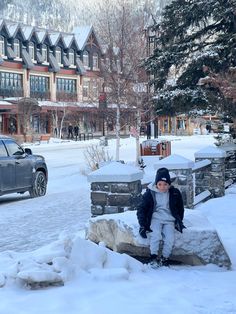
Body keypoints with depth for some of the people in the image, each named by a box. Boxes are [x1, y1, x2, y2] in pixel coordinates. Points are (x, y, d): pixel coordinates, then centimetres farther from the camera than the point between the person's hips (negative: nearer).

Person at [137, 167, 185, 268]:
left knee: (170, 239, -23)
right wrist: (142, 225, -8)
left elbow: (180, 208, 20)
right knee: (156, 235, -30)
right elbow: (141, 209, 2)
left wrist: (179, 222, 12)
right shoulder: (149, 193, -2)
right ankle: (153, 257, -16)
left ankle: (165, 258, -6)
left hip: (169, 220, 1)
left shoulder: (175, 193, 4)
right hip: (155, 219, -1)